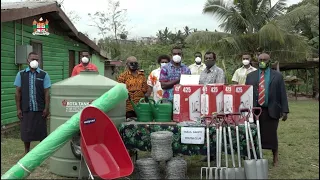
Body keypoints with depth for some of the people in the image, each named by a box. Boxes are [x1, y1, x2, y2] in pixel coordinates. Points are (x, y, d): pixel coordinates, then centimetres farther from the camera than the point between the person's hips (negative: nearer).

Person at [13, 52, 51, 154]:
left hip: (40, 109, -1)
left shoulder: (44, 75, 0)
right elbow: (18, 92, 3)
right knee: (26, 131, 9)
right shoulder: (21, 74, 2)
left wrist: (46, 108, -6)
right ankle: (26, 152, 26)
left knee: (41, 131, 7)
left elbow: (46, 93, -1)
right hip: (26, 109, 1)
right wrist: (18, 109, -1)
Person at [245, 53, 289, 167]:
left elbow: (283, 94, 1)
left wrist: (285, 110, -5)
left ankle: (275, 158, 25)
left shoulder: (277, 76, 5)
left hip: (271, 111, -1)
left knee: (271, 135, 6)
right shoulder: (250, 76, 9)